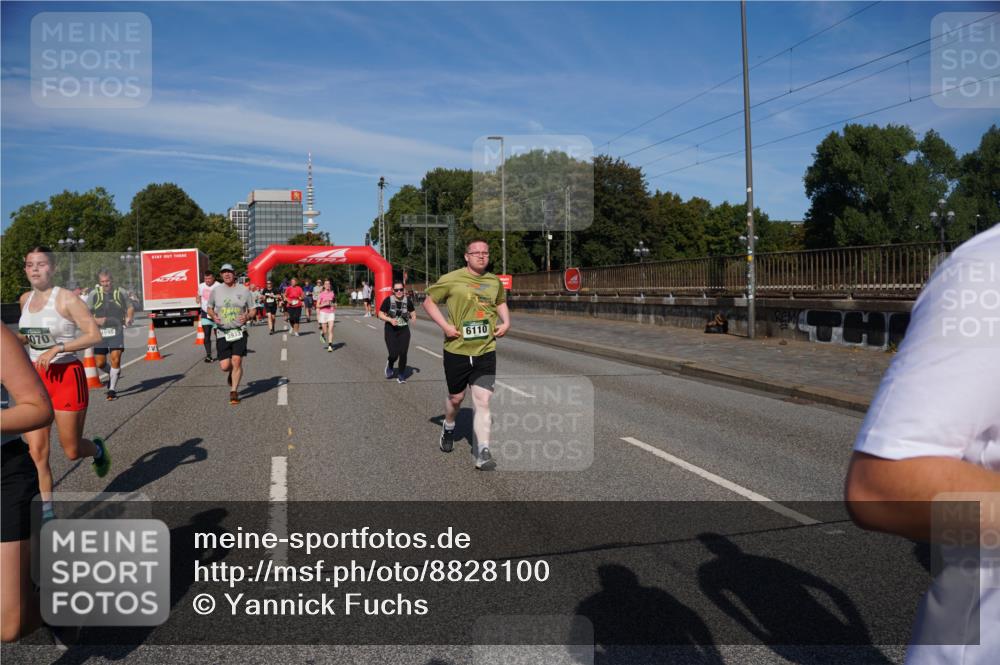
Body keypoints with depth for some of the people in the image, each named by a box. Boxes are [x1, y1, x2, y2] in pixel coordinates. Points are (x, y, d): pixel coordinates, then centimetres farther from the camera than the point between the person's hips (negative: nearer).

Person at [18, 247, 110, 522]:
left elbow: (94, 335, -17)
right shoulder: (25, 299, 7)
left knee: (72, 451, 5)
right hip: (36, 378, 5)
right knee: (36, 450, -1)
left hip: (67, 376, -5)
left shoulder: (66, 299, -12)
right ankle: (46, 512, 11)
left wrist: (57, 348, -24)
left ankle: (98, 449, 41)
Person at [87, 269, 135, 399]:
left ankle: (112, 389, -3)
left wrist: (129, 318, -1)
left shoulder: (121, 293, 5)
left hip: (117, 331, -1)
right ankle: (114, 374, 35)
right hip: (100, 332, 1)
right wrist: (96, 320, -14)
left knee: (116, 358, -13)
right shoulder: (94, 294, 3)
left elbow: (130, 308, 19)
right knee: (100, 363, 2)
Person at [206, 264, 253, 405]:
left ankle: (234, 392, 3)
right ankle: (231, 372, 35)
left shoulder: (244, 290, 4)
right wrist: (213, 316, -4)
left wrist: (246, 316, -13)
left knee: (237, 361, -12)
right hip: (222, 332, 1)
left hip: (239, 331, -1)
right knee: (224, 366, -3)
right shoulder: (216, 290, 6)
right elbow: (209, 308, 18)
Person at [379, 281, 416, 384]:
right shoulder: (388, 301, -7)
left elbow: (413, 313, 11)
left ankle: (401, 375, 14)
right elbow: (380, 314, -2)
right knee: (393, 354, -10)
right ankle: (390, 366, 27)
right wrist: (390, 320, -19)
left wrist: (413, 317, -13)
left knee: (403, 353, -6)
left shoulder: (408, 301, -1)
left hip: (404, 330, 2)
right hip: (391, 330, -2)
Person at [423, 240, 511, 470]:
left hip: (485, 350, 2)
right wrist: (445, 325, -11)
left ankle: (483, 453, -7)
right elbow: (429, 301, 0)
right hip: (457, 349, -2)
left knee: (483, 401, -8)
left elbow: (501, 302, 27)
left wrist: (506, 322, 8)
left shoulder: (495, 282, 7)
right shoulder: (451, 279, -7)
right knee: (456, 397, 15)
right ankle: (448, 428, 47)